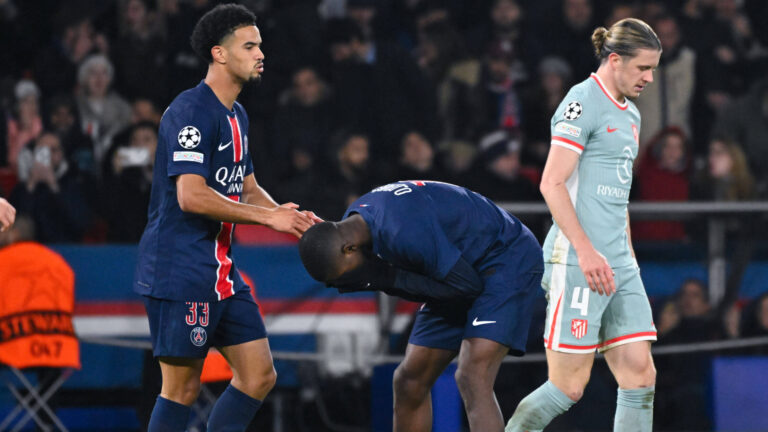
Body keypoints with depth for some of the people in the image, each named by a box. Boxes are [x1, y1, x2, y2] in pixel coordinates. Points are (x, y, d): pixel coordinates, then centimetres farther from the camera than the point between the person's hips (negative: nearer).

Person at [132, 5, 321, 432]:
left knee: (260, 375, 6)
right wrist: (269, 216, -20)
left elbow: (248, 189, 22)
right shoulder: (192, 111, -15)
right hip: (180, 272, -10)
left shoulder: (237, 116, 16)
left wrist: (290, 217, 2)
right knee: (183, 387, -6)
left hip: (223, 271, 10)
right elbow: (191, 196, -23)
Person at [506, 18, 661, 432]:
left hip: (618, 268, 9)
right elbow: (552, 184, -15)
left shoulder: (630, 114, 19)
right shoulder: (582, 103, -9)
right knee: (568, 387, -7)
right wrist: (586, 251, -21)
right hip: (576, 264, -9)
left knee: (640, 376, -1)